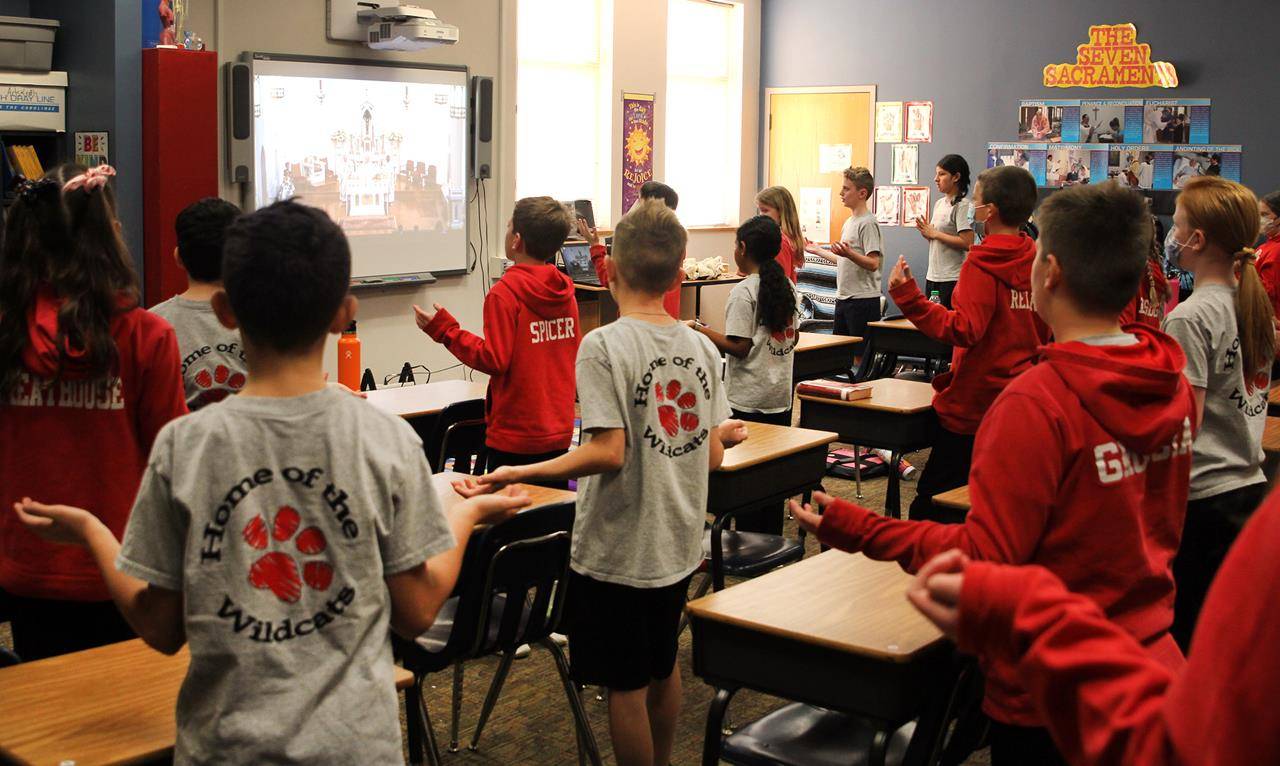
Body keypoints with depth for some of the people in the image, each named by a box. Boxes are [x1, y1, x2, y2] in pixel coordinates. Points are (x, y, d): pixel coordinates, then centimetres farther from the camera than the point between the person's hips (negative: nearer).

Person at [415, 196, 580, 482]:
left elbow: (494, 359, -17)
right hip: (560, 433, 7)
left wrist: (444, 329, -9)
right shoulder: (565, 290, 5)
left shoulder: (505, 293, -15)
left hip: (517, 438, -7)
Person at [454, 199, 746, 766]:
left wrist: (513, 475, -22)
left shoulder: (603, 346, -18)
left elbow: (607, 453, -25)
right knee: (663, 667, 24)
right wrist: (726, 436, 24)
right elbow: (712, 457, 1)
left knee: (625, 683, 8)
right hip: (678, 544, 7)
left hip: (617, 549, -6)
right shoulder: (702, 347, 0)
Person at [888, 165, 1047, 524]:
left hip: (976, 404, -8)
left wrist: (908, 297, -29)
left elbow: (964, 329, -27)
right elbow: (1046, 332, 16)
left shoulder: (982, 264, -16)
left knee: (930, 506, 0)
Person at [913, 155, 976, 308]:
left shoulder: (963, 206, -11)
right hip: (932, 276, 8)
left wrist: (935, 233, -14)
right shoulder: (939, 203, 14)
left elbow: (967, 243, -20)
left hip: (953, 279, -8)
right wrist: (926, 233, 0)